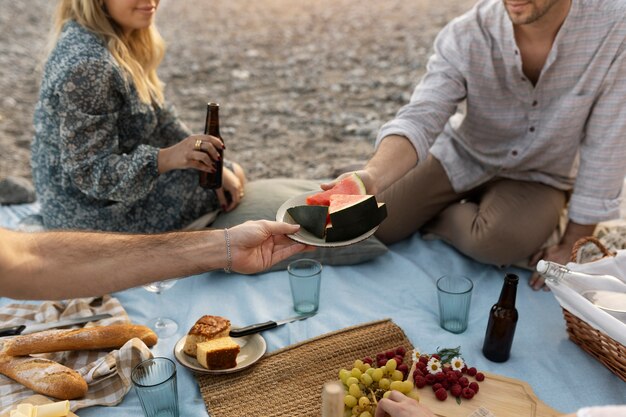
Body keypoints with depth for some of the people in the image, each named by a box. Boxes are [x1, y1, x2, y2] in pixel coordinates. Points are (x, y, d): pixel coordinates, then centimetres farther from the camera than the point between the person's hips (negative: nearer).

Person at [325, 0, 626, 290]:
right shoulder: (465, 36, -22)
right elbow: (420, 117, -31)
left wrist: (572, 245, -14)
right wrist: (371, 176, -53)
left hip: (537, 175, -1)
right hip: (460, 157, 1)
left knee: (500, 240, -33)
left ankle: (435, 219, 2)